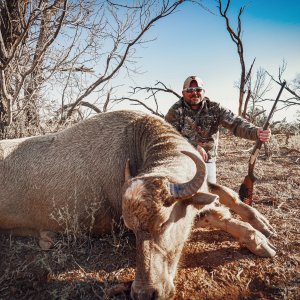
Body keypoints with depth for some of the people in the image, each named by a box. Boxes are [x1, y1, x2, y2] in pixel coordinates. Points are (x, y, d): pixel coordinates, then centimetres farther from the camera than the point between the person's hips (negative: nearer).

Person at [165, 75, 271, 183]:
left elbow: (235, 123, -12)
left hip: (207, 162, 2)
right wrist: (194, 146, -21)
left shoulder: (214, 109, 0)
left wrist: (255, 132, -31)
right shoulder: (176, 110, -4)